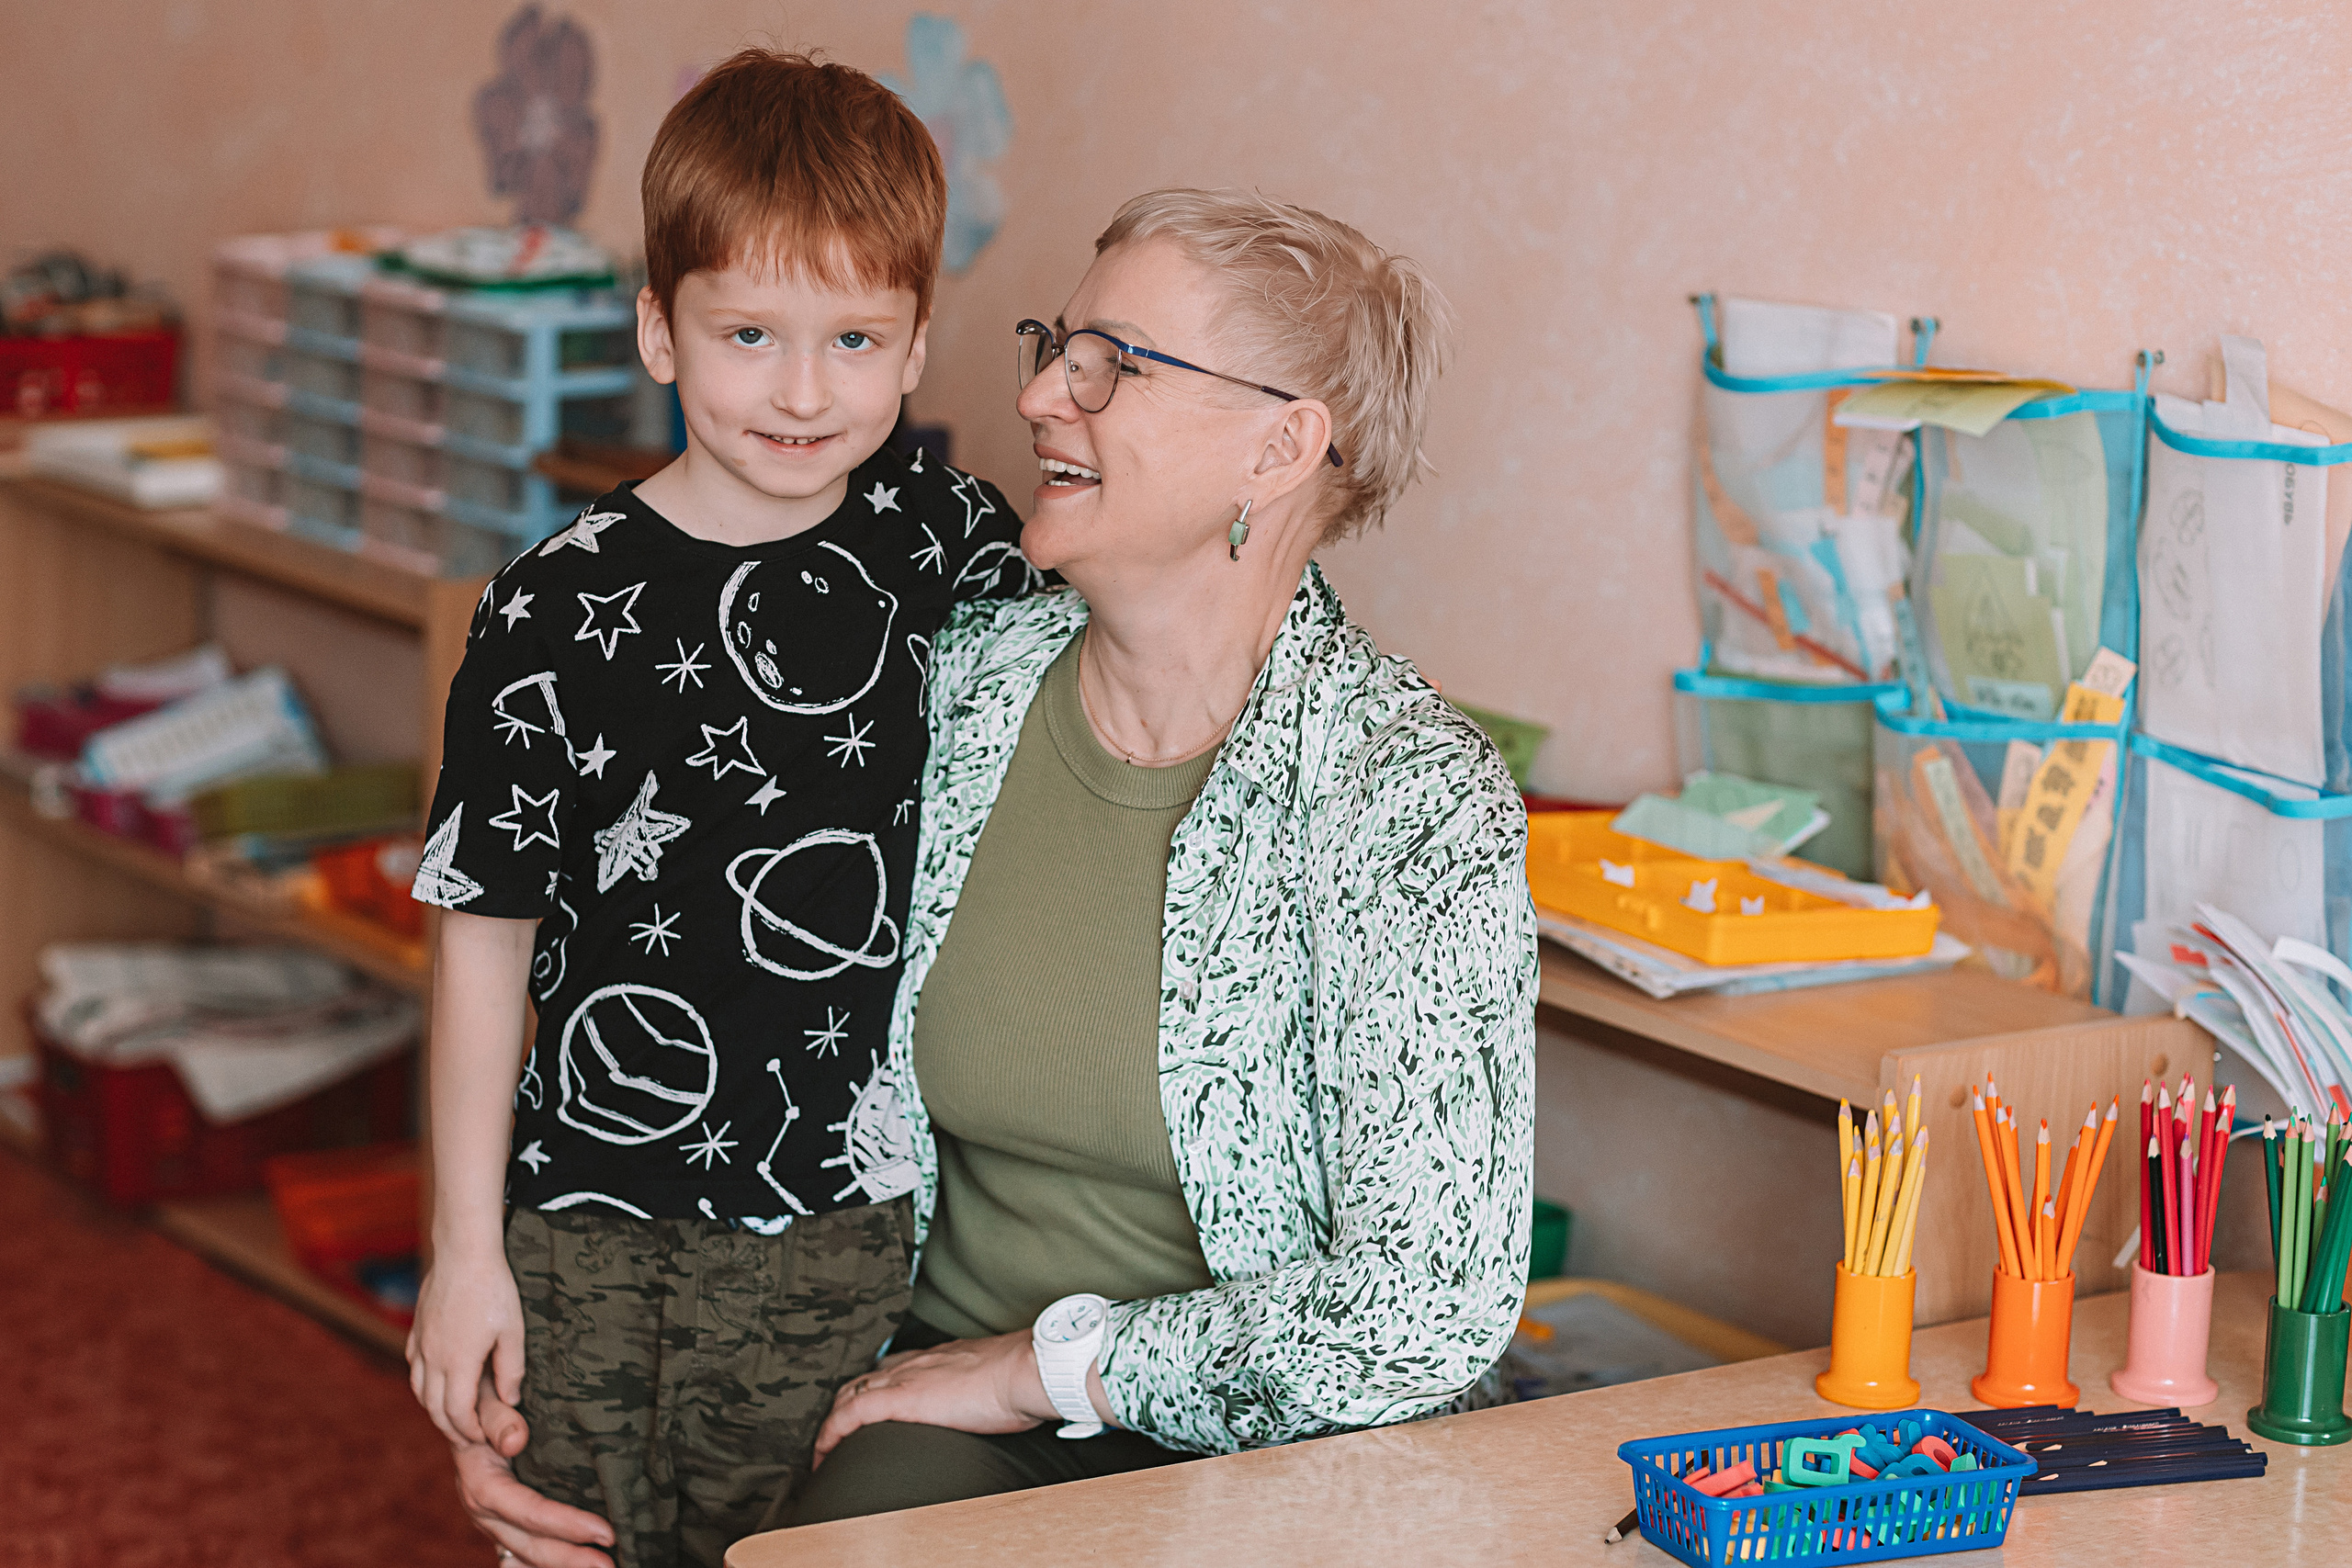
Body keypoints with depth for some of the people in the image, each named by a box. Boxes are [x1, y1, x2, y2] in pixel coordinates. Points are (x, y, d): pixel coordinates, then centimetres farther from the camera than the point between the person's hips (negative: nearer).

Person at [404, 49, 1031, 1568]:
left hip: (853, 1231, 2)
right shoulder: (559, 613, -10)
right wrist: (466, 1250, -4)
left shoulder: (944, 541, -2)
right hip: (597, 1232, -2)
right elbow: (486, 939, -5)